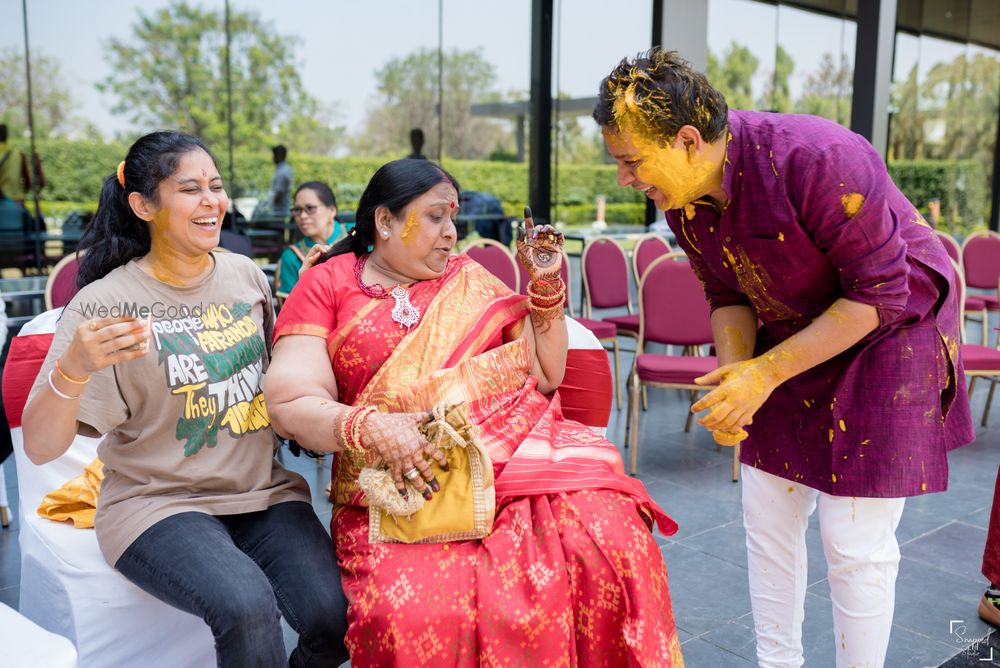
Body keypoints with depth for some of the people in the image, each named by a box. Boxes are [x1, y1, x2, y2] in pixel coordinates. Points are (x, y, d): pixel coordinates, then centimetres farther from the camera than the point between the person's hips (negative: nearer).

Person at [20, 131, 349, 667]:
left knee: (335, 619, -18)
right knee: (246, 607, -32)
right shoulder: (104, 304, -10)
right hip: (160, 502, -4)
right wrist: (73, 371, -35)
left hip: (263, 489, 4)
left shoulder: (247, 275, 5)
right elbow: (40, 448, -15)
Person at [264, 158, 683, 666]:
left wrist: (545, 285, 8)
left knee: (609, 538, -23)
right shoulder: (324, 287, 8)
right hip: (401, 487, -2)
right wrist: (372, 428, -20)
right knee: (419, 615, -30)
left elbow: (545, 376, 17)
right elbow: (290, 405, -3)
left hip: (517, 453, 3)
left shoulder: (471, 282, 16)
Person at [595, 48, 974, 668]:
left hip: (890, 332, -6)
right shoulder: (681, 197, -9)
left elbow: (879, 293, -25)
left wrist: (767, 372, -27)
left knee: (856, 537, -5)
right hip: (792, 334, 7)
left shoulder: (819, 160, -32)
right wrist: (733, 375, -16)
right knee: (767, 510, 9)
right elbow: (731, 298, 3)